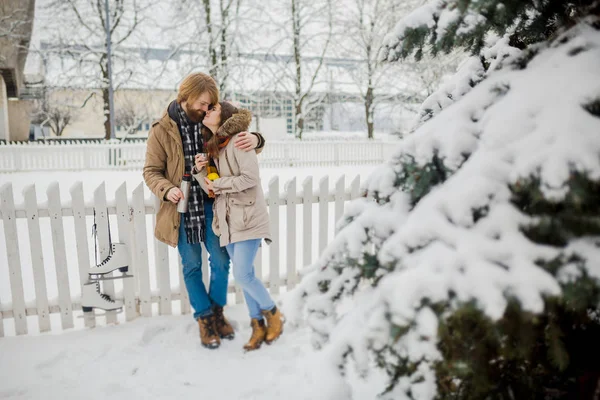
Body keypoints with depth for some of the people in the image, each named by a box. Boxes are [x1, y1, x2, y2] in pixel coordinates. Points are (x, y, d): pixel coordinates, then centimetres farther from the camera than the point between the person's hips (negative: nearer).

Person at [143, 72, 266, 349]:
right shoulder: (162, 130, -5)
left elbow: (239, 144, 5)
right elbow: (151, 171, -2)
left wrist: (255, 140, -20)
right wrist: (167, 189, -24)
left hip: (210, 204, 2)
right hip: (181, 208, -2)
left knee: (220, 261, 6)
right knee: (192, 266, 10)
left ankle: (217, 311, 29)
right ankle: (204, 317, 28)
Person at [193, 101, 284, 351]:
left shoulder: (238, 140, -9)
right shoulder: (211, 146, 15)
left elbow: (250, 177, -18)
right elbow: (212, 189, 13)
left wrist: (218, 183, -11)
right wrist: (200, 172, -4)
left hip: (247, 216, -7)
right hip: (228, 219, 7)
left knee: (242, 275, -11)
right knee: (244, 276, 9)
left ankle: (273, 313, 14)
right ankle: (258, 325, 22)